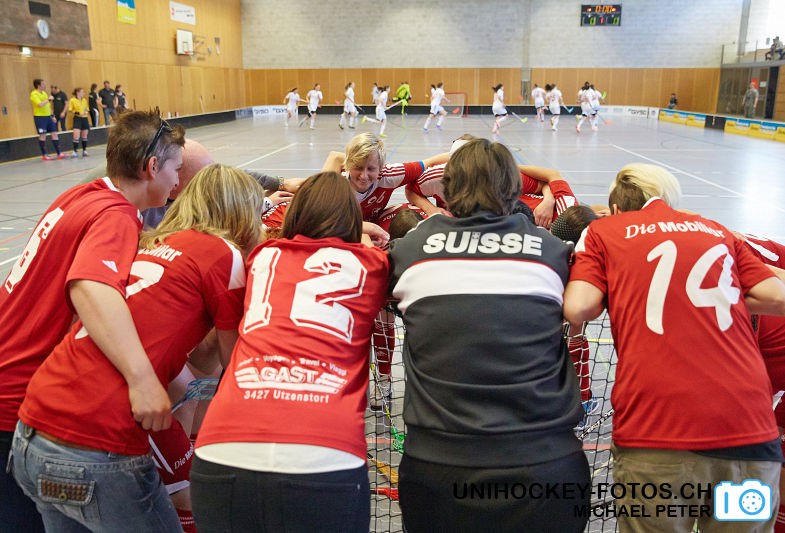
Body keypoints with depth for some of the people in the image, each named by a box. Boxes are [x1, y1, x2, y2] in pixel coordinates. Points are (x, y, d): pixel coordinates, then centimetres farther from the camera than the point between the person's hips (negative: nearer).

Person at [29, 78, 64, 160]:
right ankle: (44, 155, 7)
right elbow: (40, 104, -26)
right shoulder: (34, 94, -11)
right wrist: (48, 99, -16)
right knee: (42, 135, -2)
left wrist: (52, 116, 18)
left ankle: (59, 153, 5)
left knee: (54, 133, 3)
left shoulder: (44, 93, 15)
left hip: (48, 116, 8)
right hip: (40, 117, -8)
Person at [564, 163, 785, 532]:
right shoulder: (717, 231, 19)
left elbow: (577, 310, -3)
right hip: (751, 431, 3)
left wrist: (621, 298, 18)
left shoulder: (603, 231, 10)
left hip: (656, 433, -2)